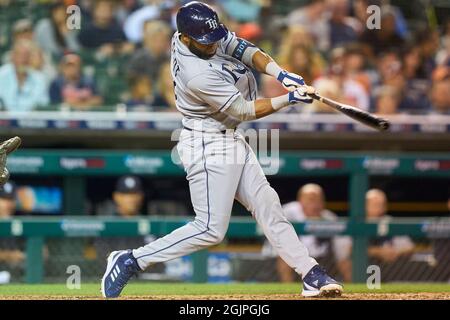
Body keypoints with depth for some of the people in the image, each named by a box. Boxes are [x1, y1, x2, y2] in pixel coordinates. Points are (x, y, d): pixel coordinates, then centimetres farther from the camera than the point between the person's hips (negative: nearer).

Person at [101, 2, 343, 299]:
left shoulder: (210, 36, -6)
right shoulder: (198, 76, -29)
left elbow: (247, 51, -3)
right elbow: (246, 110, -19)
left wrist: (282, 74, -20)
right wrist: (289, 99, -18)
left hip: (231, 139, 9)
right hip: (208, 148, -9)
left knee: (267, 206, 8)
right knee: (211, 228, -9)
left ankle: (311, 275, 10)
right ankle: (130, 261, -4)